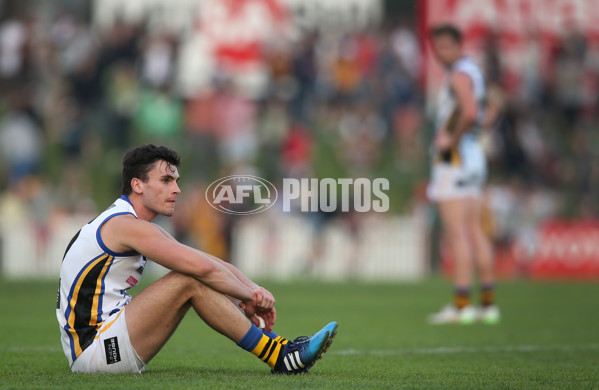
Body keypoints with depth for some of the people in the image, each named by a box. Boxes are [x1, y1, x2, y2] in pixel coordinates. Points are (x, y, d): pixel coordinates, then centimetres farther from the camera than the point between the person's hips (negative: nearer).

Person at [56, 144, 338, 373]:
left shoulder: (145, 229, 16)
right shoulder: (126, 225, -16)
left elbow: (209, 263, 13)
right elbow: (203, 267, -22)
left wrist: (252, 290, -2)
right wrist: (250, 295, -8)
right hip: (93, 348, -10)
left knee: (198, 280, 7)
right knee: (190, 281, -18)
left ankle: (278, 348, 1)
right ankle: (279, 356, -14)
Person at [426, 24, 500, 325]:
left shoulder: (459, 74, -13)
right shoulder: (473, 72, 18)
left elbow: (470, 113, -29)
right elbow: (483, 118, 30)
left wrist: (452, 139, -17)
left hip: (454, 157, -10)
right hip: (473, 156, 10)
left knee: (457, 234, -10)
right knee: (475, 232, 9)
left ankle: (461, 305, -13)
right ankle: (488, 304, 9)